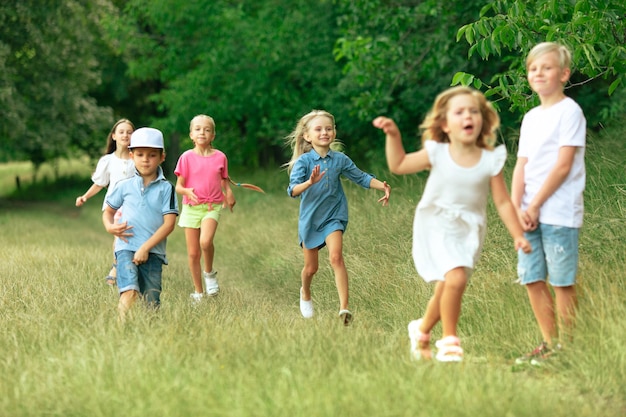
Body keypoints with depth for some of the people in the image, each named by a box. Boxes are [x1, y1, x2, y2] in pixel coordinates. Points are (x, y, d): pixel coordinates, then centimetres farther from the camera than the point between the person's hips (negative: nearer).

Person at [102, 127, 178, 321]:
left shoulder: (166, 188, 3)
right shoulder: (124, 186, 9)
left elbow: (169, 223, -4)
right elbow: (108, 211, 22)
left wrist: (146, 248, -12)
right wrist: (110, 227, -1)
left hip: (153, 252, 0)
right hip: (126, 248, 0)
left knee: (152, 302, 0)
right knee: (130, 291, -22)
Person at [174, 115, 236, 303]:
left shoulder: (220, 157, 2)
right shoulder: (187, 157, -2)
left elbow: (224, 181, 14)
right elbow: (179, 186, -1)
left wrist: (228, 194, -6)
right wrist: (187, 191, -23)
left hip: (212, 206, -1)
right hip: (191, 207, 1)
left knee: (206, 241, -27)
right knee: (193, 252, 3)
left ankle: (209, 273, 1)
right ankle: (198, 292, 17)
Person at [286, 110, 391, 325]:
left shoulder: (340, 159, -4)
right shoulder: (303, 161, -14)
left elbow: (361, 177, 8)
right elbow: (293, 190, -26)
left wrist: (382, 186, -7)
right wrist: (310, 182, -46)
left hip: (333, 217, 0)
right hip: (310, 219, 0)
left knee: (336, 256, -22)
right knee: (311, 267, 13)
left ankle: (344, 308, -26)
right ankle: (305, 294, 47)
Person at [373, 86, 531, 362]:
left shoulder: (490, 160, -6)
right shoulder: (437, 154, -7)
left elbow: (502, 202, -2)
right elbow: (398, 165, 3)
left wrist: (518, 235, -6)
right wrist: (393, 135, -8)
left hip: (468, 232, 2)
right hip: (435, 227, -2)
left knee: (445, 291, 8)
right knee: (456, 279, -22)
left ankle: (422, 330, 37)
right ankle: (449, 341, -6)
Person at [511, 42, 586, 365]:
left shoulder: (569, 112, -6)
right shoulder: (531, 118, 17)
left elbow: (563, 166, -12)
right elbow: (522, 166, 13)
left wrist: (535, 205, -12)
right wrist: (517, 208, -2)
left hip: (559, 213, -7)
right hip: (530, 213, 7)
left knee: (562, 280, -3)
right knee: (532, 278, 7)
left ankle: (566, 345, 5)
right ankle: (549, 343, 17)